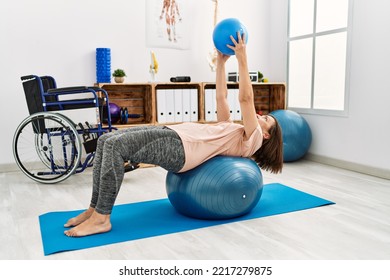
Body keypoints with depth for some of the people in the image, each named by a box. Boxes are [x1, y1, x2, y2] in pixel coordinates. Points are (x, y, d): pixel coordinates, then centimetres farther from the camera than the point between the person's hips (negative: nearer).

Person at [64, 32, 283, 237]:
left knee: (115, 146, -26)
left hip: (178, 148, -9)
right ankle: (95, 208, 1)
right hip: (175, 134, 10)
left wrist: (242, 60, -6)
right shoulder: (232, 127, 29)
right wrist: (221, 62, 28)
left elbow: (246, 98, -6)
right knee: (106, 141, -3)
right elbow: (221, 97, 30)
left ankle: (101, 218, -18)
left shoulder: (252, 139, 4)